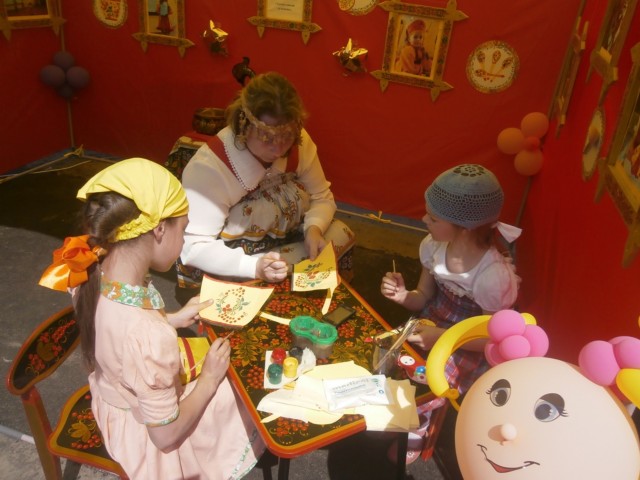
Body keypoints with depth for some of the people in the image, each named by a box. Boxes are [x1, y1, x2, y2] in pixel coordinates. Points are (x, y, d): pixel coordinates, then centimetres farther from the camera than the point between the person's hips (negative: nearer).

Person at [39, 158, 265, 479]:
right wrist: (209, 380, -14)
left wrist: (173, 320, 1)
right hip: (146, 433, -6)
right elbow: (166, 436, -26)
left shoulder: (90, 273, -21)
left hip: (112, 399, 7)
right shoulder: (150, 338, -43)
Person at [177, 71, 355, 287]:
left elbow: (322, 197, 0)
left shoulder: (299, 142, -12)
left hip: (287, 241, 6)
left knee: (341, 235, -11)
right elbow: (194, 247, -27)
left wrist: (314, 228, -23)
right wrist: (255, 267, -40)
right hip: (230, 269, -6)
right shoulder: (209, 166, -29)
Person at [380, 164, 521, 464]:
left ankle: (414, 436, 17)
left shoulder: (494, 276, -30)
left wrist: (443, 337, -26)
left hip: (469, 347, -5)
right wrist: (403, 296, -20)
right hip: (433, 325, 5)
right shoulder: (433, 246, -13)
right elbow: (424, 298, 2)